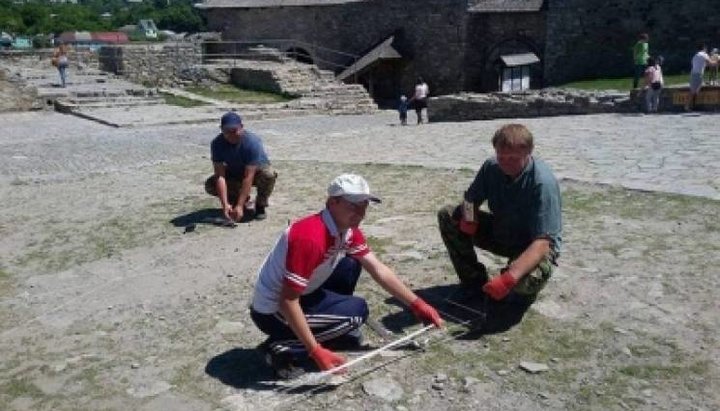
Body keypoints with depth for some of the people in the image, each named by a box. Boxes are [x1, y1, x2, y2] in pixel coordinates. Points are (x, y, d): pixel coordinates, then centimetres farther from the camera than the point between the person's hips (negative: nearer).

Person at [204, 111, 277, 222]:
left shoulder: (252, 141, -32)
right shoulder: (217, 143, -23)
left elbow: (248, 177, -36)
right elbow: (220, 176, -28)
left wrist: (239, 206, -41)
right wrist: (225, 204, -40)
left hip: (256, 172, -3)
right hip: (234, 174, 3)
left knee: (268, 174, -37)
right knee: (210, 185, -21)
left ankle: (260, 206, -8)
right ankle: (245, 201, 3)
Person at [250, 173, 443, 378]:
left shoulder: (350, 231, -2)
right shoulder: (310, 236, -31)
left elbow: (378, 270, 5)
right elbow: (287, 302, -30)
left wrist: (416, 304, 3)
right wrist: (316, 352, -28)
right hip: (273, 311, -8)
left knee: (350, 266, 3)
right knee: (357, 309, -12)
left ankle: (336, 331, 15)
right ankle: (282, 349, -11)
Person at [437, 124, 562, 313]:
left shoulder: (543, 182, -31)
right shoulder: (492, 167, -13)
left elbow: (542, 243, -35)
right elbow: (471, 199, 0)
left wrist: (508, 278, -49)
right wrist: (469, 217, -27)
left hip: (533, 246, -6)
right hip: (501, 232, 6)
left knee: (527, 279, -39)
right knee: (447, 216, -9)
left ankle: (522, 291, 3)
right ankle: (475, 281, 3)